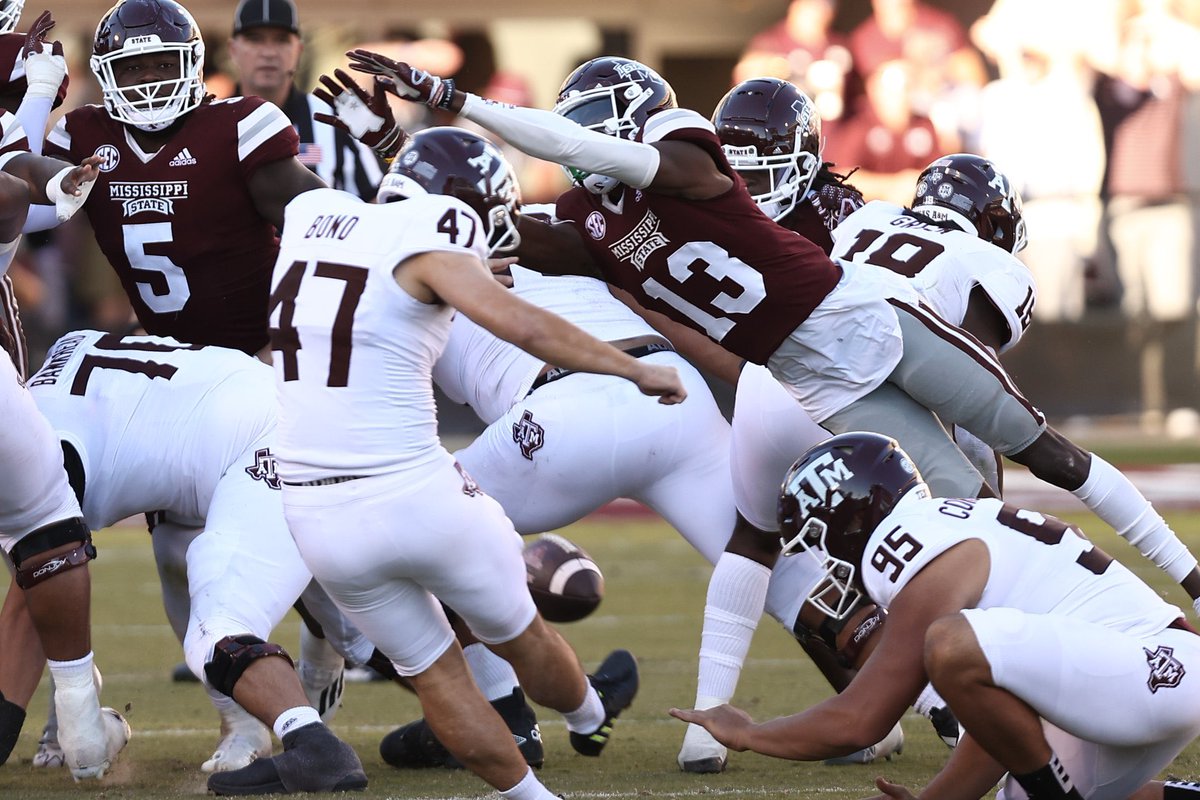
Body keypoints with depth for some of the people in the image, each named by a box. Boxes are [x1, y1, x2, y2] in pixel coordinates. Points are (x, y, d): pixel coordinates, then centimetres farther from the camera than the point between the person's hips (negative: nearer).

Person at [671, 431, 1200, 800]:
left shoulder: (934, 568, -12)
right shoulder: (954, 537, 19)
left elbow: (856, 723, -10)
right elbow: (1002, 702, 23)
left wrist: (745, 734, 5)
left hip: (1156, 674, -10)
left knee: (953, 646, -26)